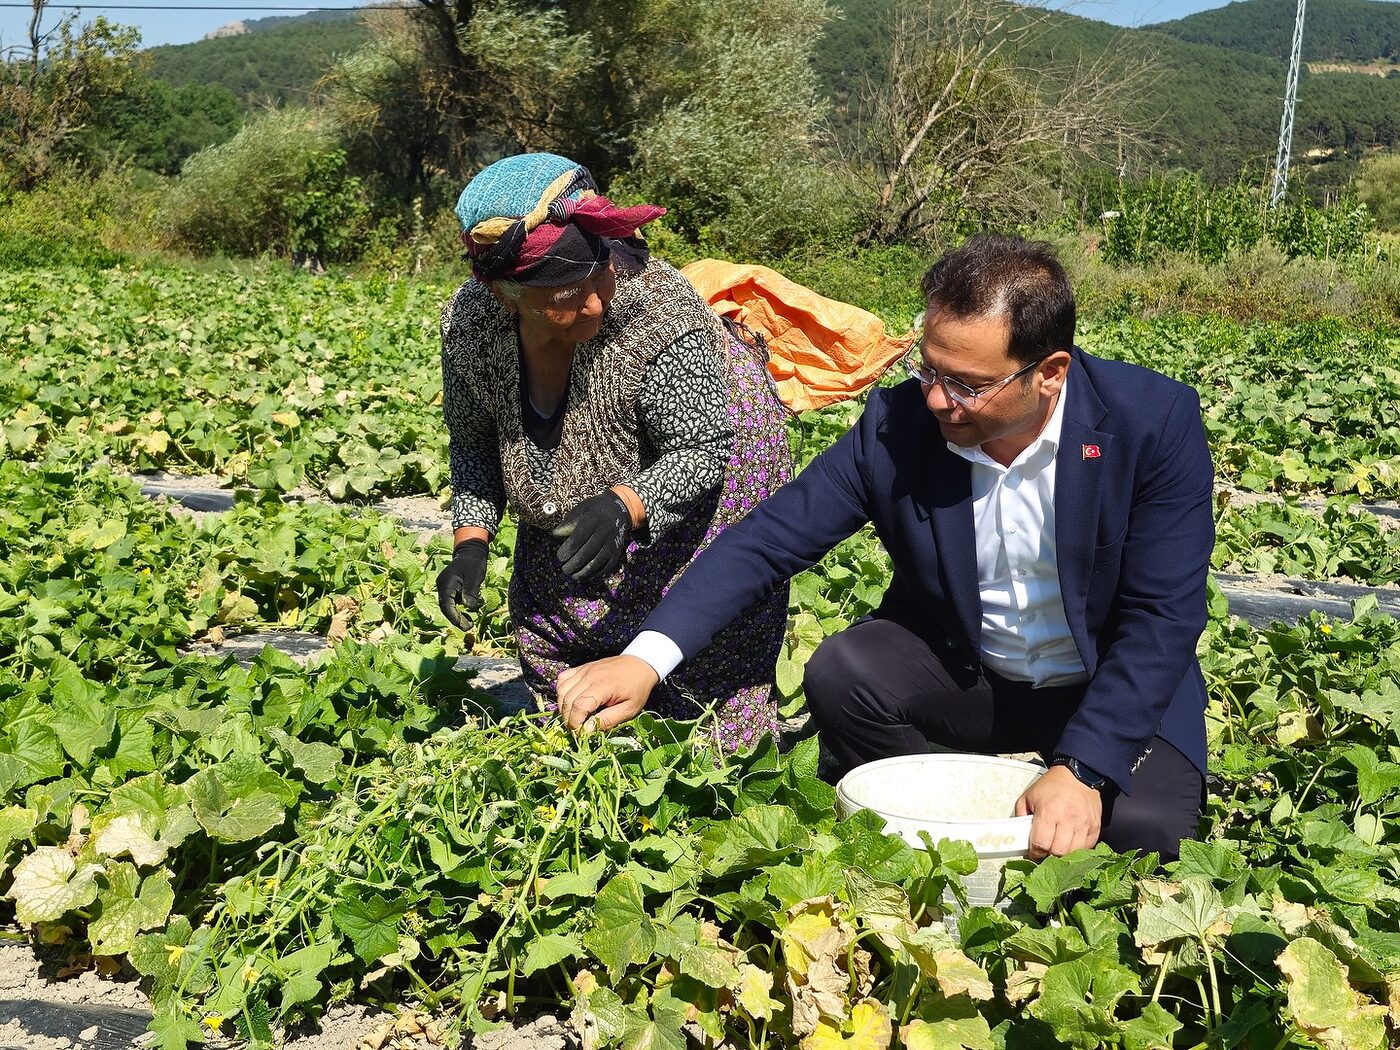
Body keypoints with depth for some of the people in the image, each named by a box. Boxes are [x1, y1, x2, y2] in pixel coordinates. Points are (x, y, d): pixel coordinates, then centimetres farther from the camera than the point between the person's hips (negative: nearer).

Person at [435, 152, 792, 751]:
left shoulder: (657, 310, -38)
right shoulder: (468, 326, -23)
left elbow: (700, 451, -31)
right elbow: (473, 444, -6)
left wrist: (621, 507, -48)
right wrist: (471, 543, -19)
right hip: (573, 489, 5)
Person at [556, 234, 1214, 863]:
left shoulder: (1155, 422, -21)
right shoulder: (896, 422, -16)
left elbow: (1161, 619, -22)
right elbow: (771, 537, -16)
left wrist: (1083, 772, -33)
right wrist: (644, 660, -29)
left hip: (1115, 689, -2)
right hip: (959, 670, 2)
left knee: (1143, 830, -28)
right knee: (839, 674, -25)